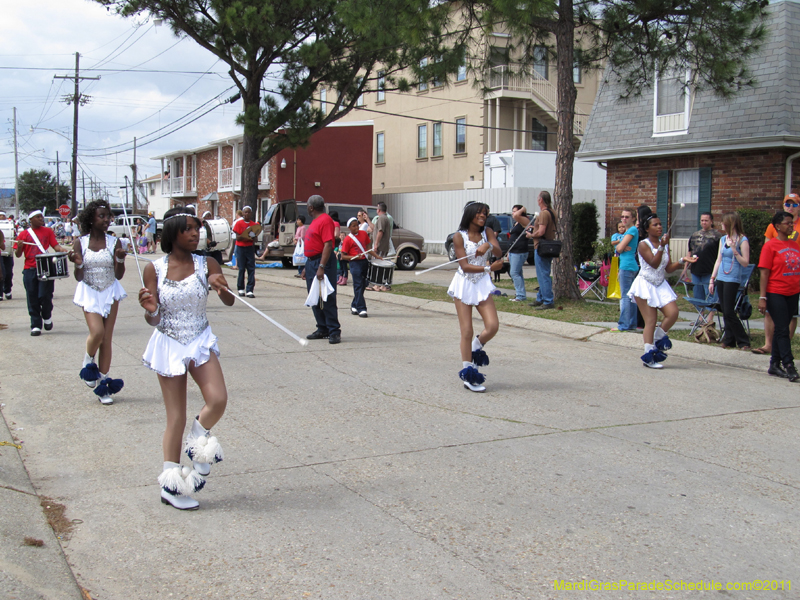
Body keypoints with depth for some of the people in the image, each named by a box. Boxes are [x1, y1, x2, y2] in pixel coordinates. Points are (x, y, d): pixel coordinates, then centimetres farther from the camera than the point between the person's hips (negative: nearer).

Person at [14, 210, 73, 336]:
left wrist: (65, 251, -19)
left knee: (45, 296, -8)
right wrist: (19, 247, -16)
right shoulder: (24, 234, 8)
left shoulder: (48, 231, 10)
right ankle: (36, 325, 10)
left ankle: (47, 316, 20)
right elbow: (18, 255, 6)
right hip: (29, 270, 1)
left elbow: (55, 246, 1)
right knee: (33, 299, 1)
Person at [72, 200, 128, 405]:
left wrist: (120, 259, -23)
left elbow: (119, 275, -5)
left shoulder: (114, 242, -3)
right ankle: (88, 363, 10)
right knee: (97, 332, -21)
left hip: (110, 293, 2)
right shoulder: (80, 243, -5)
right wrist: (78, 265, -26)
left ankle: (103, 384, 12)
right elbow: (79, 277, -6)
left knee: (107, 339, 2)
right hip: (89, 293, -2)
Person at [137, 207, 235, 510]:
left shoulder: (206, 264, -4)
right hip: (169, 345, -1)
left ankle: (198, 439, 13)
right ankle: (171, 485, 18)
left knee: (218, 400, -21)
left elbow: (230, 302, -8)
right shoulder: (154, 269, -6)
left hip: (200, 341, 2)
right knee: (176, 419, 3)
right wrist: (150, 310, -27)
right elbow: (153, 319, -4)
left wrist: (222, 288, -29)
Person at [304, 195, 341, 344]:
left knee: (327, 299, -8)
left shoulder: (325, 220, -13)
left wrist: (321, 267, -27)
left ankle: (334, 332, -5)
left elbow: (328, 245, -21)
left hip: (322, 262, -10)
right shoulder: (315, 221, 17)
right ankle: (322, 329, 18)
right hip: (311, 262, 10)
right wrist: (307, 268, 22)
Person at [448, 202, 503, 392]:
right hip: (464, 284, -3)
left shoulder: (487, 233, 3)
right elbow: (464, 266, -15)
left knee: (493, 326, -12)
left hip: (482, 285, 3)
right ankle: (468, 373, 6)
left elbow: (499, 253, -11)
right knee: (466, 331, -3)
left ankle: (476, 346, 20)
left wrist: (489, 245, -32)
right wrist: (488, 268, -26)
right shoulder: (459, 237, -8)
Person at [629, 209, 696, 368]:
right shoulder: (643, 245, -9)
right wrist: (661, 247, -26)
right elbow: (654, 263, -19)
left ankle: (657, 338, 13)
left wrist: (683, 260, -5)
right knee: (651, 321, -7)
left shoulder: (664, 244, 8)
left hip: (661, 285, 6)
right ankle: (648, 356, 0)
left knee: (673, 313, -12)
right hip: (645, 285, -6)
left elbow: (668, 268, 8)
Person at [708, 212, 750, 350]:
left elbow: (745, 263, -11)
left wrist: (734, 250, -21)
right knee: (725, 311, 7)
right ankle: (729, 340, 14)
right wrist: (712, 279, 15)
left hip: (732, 279, -7)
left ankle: (743, 341, 0)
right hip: (720, 279, 7)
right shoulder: (723, 239, 12)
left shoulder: (742, 240, -7)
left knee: (729, 312, -9)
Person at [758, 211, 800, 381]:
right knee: (782, 330, -7)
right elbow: (764, 273, -9)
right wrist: (762, 297, -13)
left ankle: (775, 365, 18)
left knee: (781, 329, 11)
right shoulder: (770, 246, -7)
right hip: (775, 294, -6)